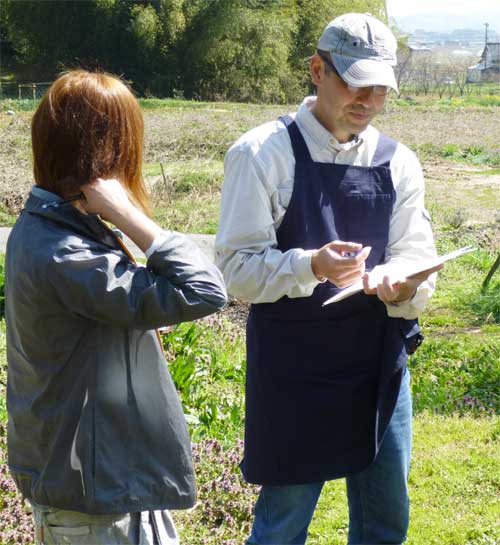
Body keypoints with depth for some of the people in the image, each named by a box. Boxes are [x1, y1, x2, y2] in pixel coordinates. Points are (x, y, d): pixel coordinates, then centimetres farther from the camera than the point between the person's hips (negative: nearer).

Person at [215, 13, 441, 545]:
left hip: (380, 365, 4)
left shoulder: (399, 163, 4)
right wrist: (311, 265, -29)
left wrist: (402, 285, -23)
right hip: (293, 373, -4)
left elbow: (419, 264, 1)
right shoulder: (261, 154, -9)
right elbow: (236, 267, -12)